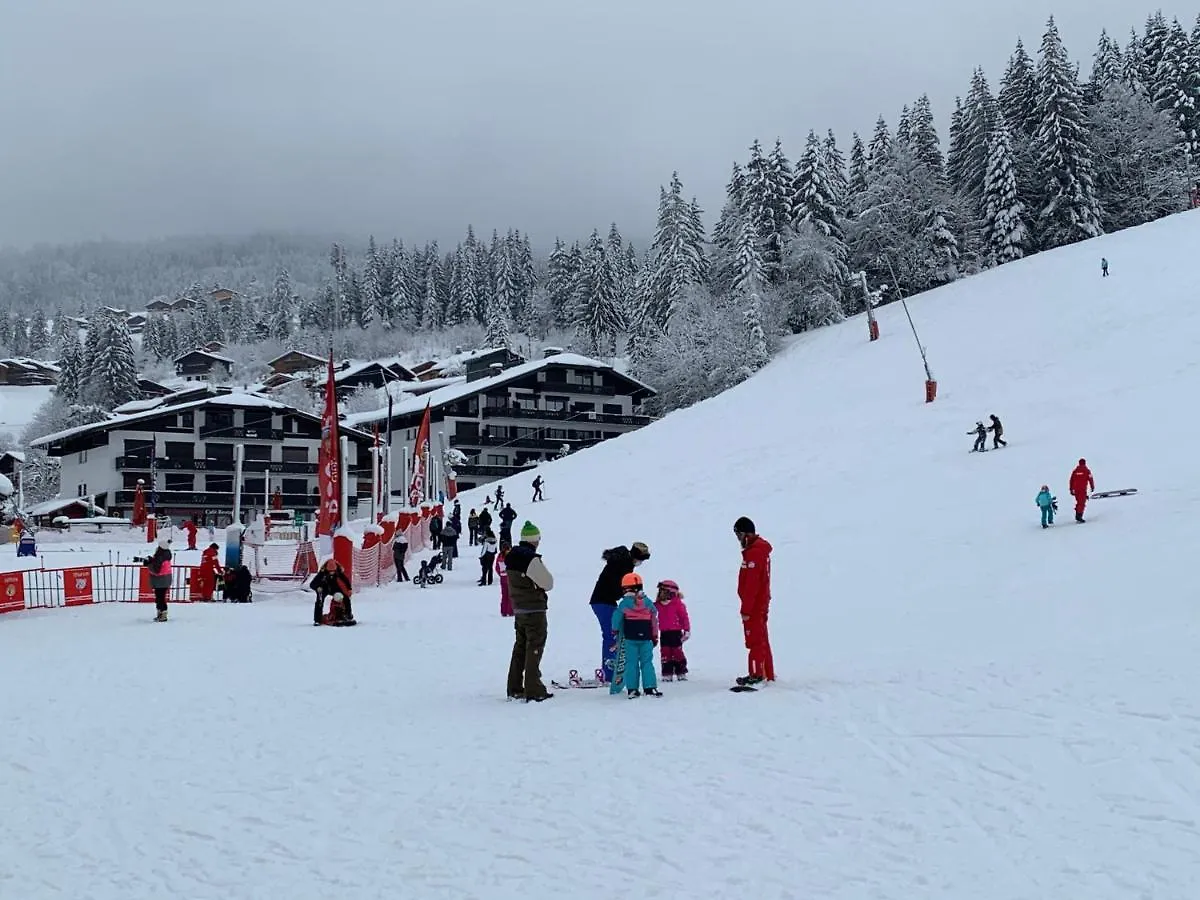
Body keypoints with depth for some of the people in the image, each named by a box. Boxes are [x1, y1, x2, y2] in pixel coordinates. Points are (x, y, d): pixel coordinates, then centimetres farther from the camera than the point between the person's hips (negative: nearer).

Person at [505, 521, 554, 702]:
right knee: (534, 648, -2)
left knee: (520, 647, 16)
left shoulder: (512, 557, 6)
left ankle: (515, 689, 21)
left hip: (518, 609, 8)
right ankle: (533, 691, -1)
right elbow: (548, 583, -16)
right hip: (535, 610, -8)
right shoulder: (532, 559, -20)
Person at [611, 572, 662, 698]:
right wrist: (655, 637, 16)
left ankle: (631, 689, 1)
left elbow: (617, 618, 0)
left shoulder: (624, 604, -6)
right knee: (647, 663, 5)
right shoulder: (648, 602, 2)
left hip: (630, 639, -1)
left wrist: (615, 631, 18)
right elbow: (654, 620, 7)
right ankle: (650, 688, -2)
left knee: (631, 663, 4)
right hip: (646, 638, 1)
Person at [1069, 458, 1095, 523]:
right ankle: (1079, 516, -13)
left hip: (1076, 489, 5)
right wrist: (1092, 487, 12)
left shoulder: (1075, 471, 10)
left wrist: (1071, 489, 15)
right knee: (1082, 503, -4)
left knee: (1078, 502, 17)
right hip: (1083, 489, -5)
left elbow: (1071, 480, 10)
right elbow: (1090, 479, -2)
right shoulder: (1086, 470, -2)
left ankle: (1077, 515, 15)